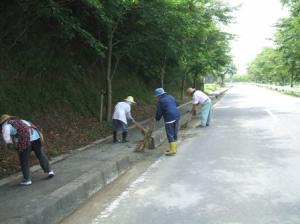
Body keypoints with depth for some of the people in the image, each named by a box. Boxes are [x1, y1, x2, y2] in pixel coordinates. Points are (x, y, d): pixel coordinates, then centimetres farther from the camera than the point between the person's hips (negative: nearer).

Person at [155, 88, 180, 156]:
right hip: (177, 116, 7)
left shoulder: (160, 101, -5)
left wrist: (157, 119, 16)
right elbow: (176, 104, 29)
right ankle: (173, 148, 22)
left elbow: (159, 112, -1)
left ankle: (172, 150, -1)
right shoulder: (171, 97, 15)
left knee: (170, 135, -1)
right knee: (175, 134, 14)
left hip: (169, 119, -7)